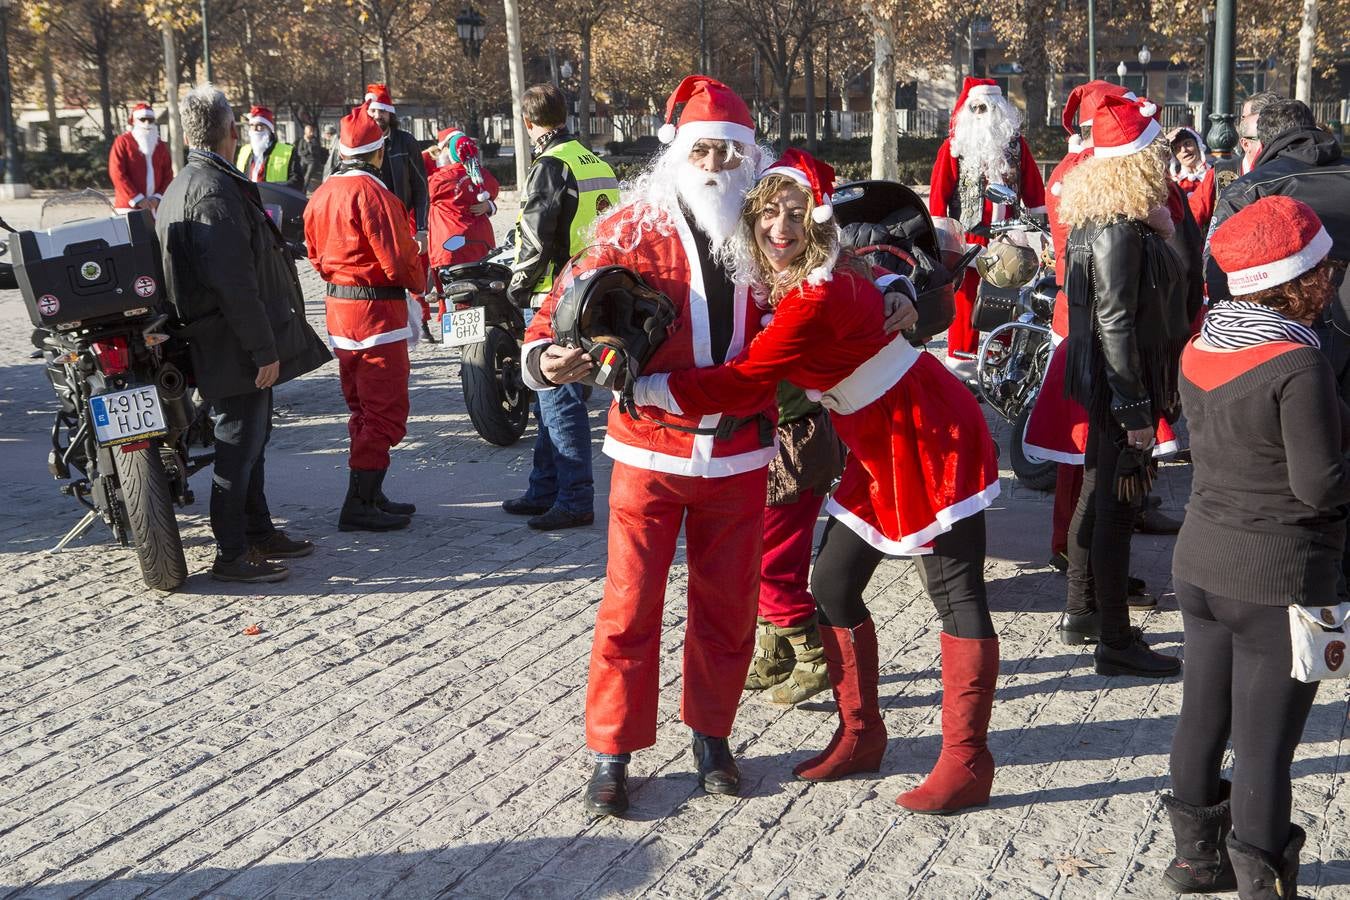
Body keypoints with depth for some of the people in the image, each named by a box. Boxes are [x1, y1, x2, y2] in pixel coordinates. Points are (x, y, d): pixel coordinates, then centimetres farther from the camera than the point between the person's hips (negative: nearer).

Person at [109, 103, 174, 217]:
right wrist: (137, 199, -13)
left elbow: (168, 175, 10)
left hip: (154, 206, 4)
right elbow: (117, 173, -8)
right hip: (129, 206, -4)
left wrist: (158, 197, -6)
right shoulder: (123, 141, 0)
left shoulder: (160, 145, 14)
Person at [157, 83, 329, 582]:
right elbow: (233, 282, -26)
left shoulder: (180, 187, 15)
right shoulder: (216, 190, -19)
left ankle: (258, 532, 32)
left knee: (251, 440, 19)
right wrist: (263, 350, -23)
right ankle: (231, 555, 5)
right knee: (239, 446, -3)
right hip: (236, 347, -10)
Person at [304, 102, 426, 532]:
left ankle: (369, 496, 23)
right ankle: (360, 505, -4)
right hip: (377, 310, -9)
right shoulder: (371, 193, -17)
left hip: (338, 306, 9)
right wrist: (420, 281, 1)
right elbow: (398, 259, -18)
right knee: (385, 412, -4)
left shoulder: (322, 194, 10)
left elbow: (316, 254, 15)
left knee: (362, 408, 17)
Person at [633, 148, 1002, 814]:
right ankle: (860, 737, 22)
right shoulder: (811, 282, 3)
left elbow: (739, 387, -26)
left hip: (933, 445, -10)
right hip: (881, 454, 10)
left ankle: (967, 763, 4)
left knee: (956, 597, -4)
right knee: (833, 585, 9)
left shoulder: (818, 299, -26)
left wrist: (636, 383, -22)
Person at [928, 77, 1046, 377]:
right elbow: (939, 190, -4)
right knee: (965, 296, -1)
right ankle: (960, 358, 4)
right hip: (967, 233, -3)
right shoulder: (954, 146, -1)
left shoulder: (1015, 142, 8)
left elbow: (1031, 185, 10)